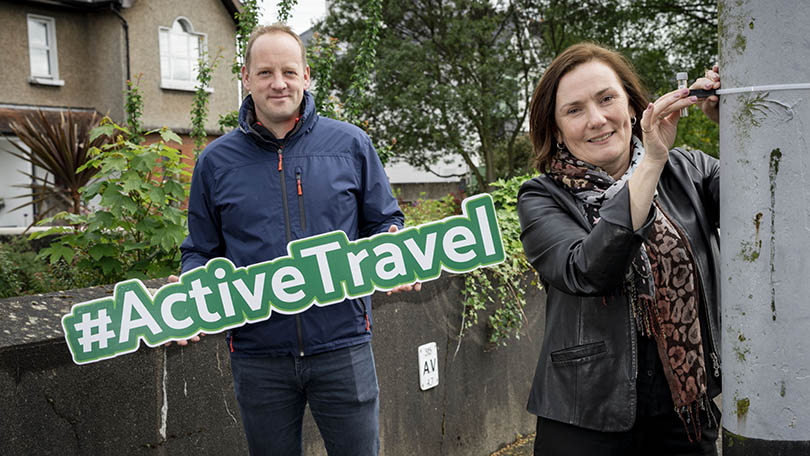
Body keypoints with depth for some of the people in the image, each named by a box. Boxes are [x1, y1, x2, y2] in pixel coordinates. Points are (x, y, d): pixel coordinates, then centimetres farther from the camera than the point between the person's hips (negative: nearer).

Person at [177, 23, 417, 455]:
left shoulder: (350, 144, 2)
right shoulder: (215, 161, 4)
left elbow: (385, 222, 10)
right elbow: (201, 250, 11)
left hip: (342, 345, -1)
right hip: (258, 352, 1)